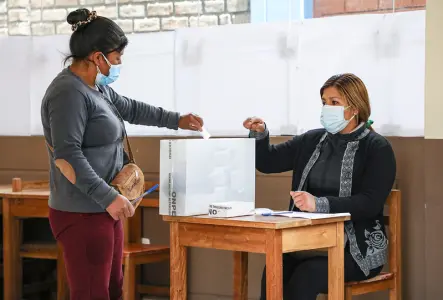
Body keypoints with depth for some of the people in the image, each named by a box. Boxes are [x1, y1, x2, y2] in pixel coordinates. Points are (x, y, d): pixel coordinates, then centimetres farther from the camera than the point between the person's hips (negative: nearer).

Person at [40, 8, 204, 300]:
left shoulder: (97, 88, 14)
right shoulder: (69, 93, -18)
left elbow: (131, 109, 32)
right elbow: (66, 157, -25)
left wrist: (176, 120, 35)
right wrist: (109, 197, -26)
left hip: (103, 210, 11)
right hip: (83, 215, -11)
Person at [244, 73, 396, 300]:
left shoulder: (377, 148, -5)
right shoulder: (312, 140, 12)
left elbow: (370, 204, -17)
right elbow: (267, 162, 17)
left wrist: (319, 204, -30)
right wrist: (260, 134, -4)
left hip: (357, 247, -4)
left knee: (305, 277, -32)